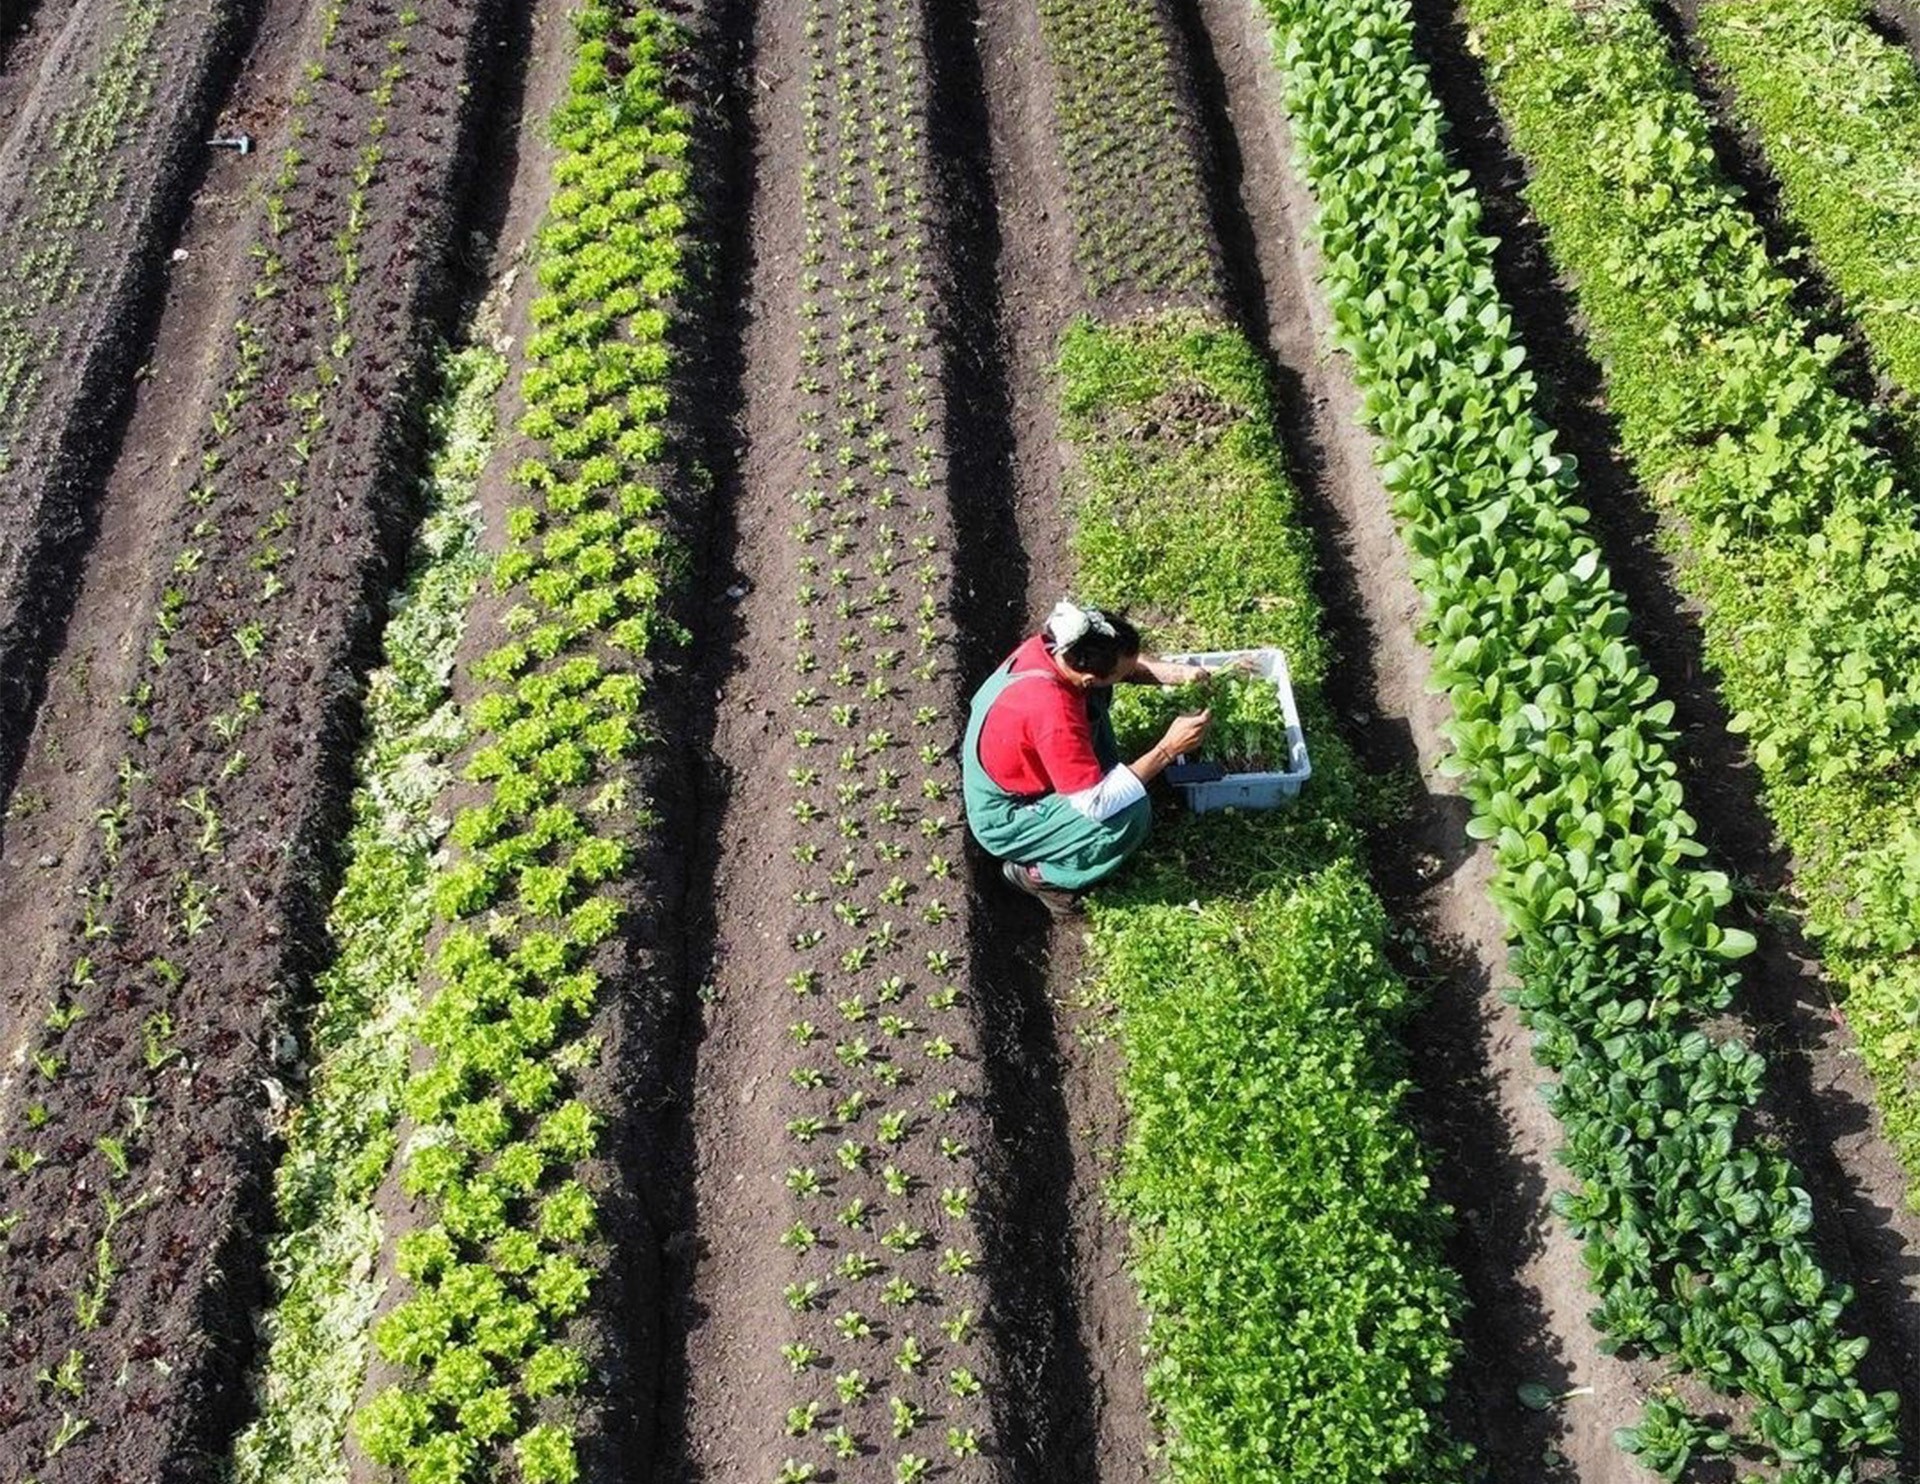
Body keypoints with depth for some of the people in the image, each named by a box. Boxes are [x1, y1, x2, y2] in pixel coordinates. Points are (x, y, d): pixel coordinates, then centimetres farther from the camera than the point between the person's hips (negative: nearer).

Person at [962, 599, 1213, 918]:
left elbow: (1127, 662, 5)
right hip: (1005, 820, -8)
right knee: (1131, 816, -24)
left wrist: (1173, 673, -13)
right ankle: (1038, 873, -2)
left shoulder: (1053, 645, -17)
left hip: (1029, 772, 8)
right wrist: (1168, 749, -30)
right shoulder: (1051, 712, -40)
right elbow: (1096, 804, -33)